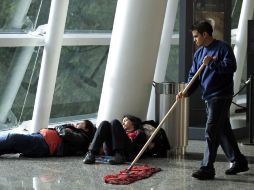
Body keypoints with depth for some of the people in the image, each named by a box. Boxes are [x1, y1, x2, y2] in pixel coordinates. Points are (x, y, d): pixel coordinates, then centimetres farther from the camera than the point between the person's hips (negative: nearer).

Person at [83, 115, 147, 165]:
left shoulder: (139, 133, 27)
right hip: (110, 151, 4)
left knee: (115, 122, -18)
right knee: (105, 123, -13)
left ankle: (119, 155, -36)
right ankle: (91, 154, -33)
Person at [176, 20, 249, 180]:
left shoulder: (223, 48, -9)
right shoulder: (199, 53, 14)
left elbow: (231, 66, -20)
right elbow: (193, 76, 12)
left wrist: (212, 63, -20)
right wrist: (186, 92, -3)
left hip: (221, 96, -8)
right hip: (209, 97, 8)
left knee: (212, 132, -12)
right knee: (223, 130, 14)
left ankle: (207, 168, -10)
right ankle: (239, 162, 25)